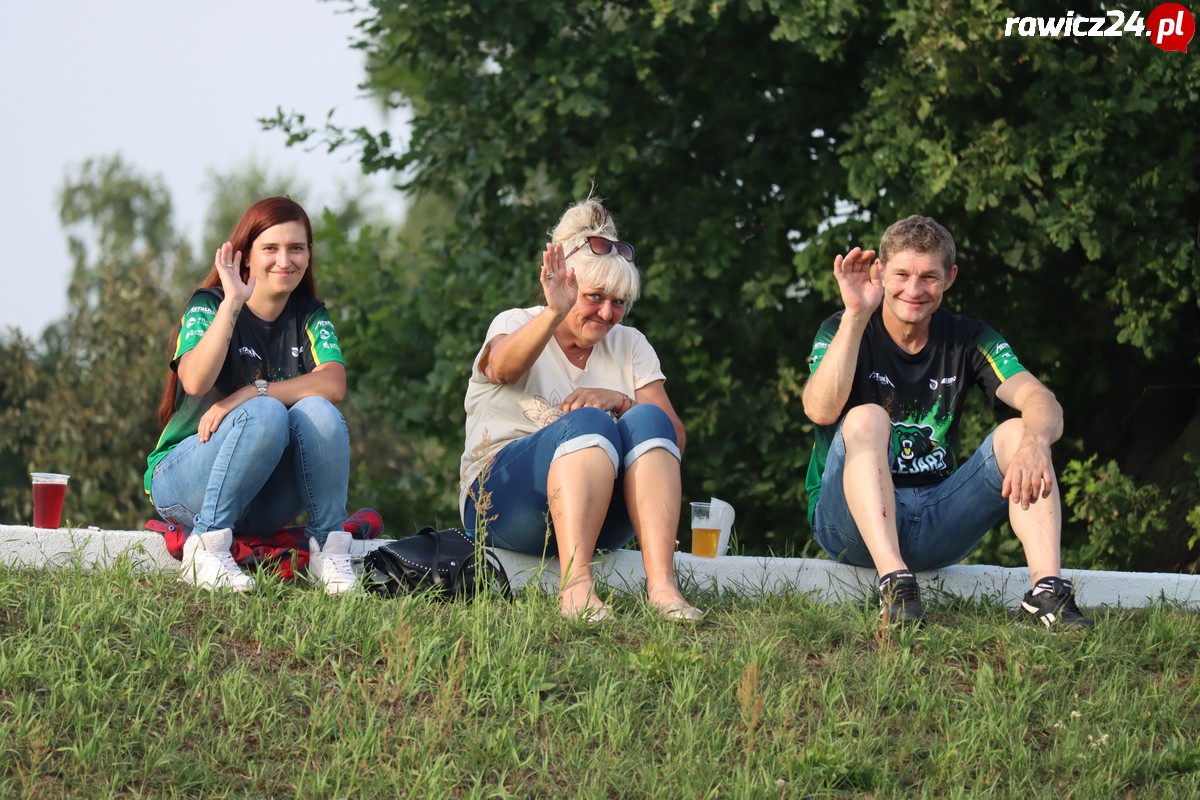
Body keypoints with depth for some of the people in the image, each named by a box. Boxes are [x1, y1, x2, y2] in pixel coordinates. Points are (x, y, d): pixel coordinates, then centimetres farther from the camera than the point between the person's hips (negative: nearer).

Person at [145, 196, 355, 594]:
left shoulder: (310, 316, 5)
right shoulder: (209, 305, -6)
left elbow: (334, 384, -16)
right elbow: (195, 381, -26)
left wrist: (250, 394, -26)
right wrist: (233, 303, -30)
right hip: (184, 479, -4)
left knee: (318, 411, -24)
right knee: (266, 414, -31)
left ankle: (330, 550, -17)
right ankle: (207, 545, -25)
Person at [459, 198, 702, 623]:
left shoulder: (630, 346, 17)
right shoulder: (515, 324, 6)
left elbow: (674, 438, 5)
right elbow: (503, 367, -21)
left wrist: (619, 401, -14)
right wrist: (554, 314, -40)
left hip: (599, 519, 4)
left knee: (647, 420, -24)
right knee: (588, 422, -31)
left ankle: (661, 584, -40)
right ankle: (575, 587, -49)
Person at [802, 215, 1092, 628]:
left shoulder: (968, 340, 4)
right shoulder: (843, 331, -4)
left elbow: (1042, 402, -13)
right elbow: (821, 410, -25)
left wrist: (1034, 441, -37)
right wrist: (856, 315, -30)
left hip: (934, 524, 3)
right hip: (851, 517, -3)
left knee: (1018, 433, -16)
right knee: (866, 418, -29)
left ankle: (1048, 588, -32)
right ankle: (893, 581, -43)